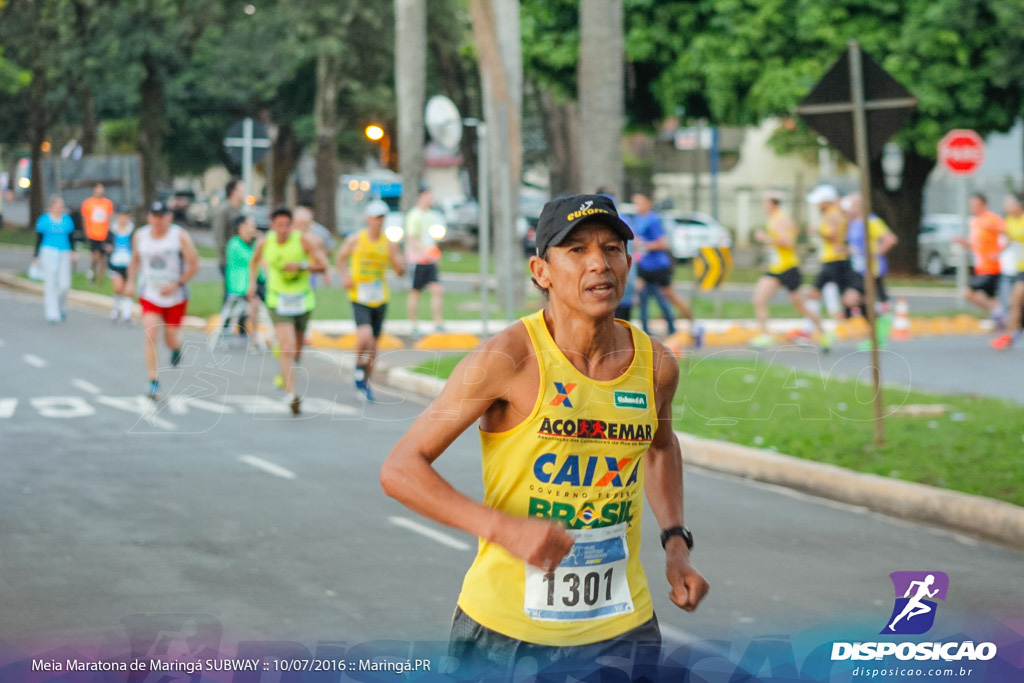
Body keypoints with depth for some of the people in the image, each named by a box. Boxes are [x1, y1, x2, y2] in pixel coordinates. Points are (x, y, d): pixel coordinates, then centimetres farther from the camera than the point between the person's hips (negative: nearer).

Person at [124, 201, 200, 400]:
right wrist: (130, 281, 3)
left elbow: (194, 266, -9)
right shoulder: (140, 235, 0)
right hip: (149, 295, 1)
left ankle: (176, 348, 46)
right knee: (151, 336, -15)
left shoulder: (180, 236, -10)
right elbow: (135, 259, 18)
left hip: (175, 297, -1)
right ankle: (154, 383, -12)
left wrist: (177, 284, -19)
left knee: (171, 339, 6)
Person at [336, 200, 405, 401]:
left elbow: (400, 271, 4)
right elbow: (341, 257, 15)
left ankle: (365, 383, 25)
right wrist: (344, 276, -1)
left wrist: (399, 264, -19)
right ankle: (359, 367, 5)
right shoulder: (355, 240, -3)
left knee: (373, 344, 9)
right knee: (365, 336, -24)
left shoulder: (389, 244, 0)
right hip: (359, 298, -3)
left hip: (380, 299, 3)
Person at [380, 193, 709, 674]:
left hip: (621, 625, 4)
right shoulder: (508, 359, -14)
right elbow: (400, 469, -14)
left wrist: (676, 541, 12)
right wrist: (504, 528, -25)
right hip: (505, 630, -4)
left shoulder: (656, 364, 1)